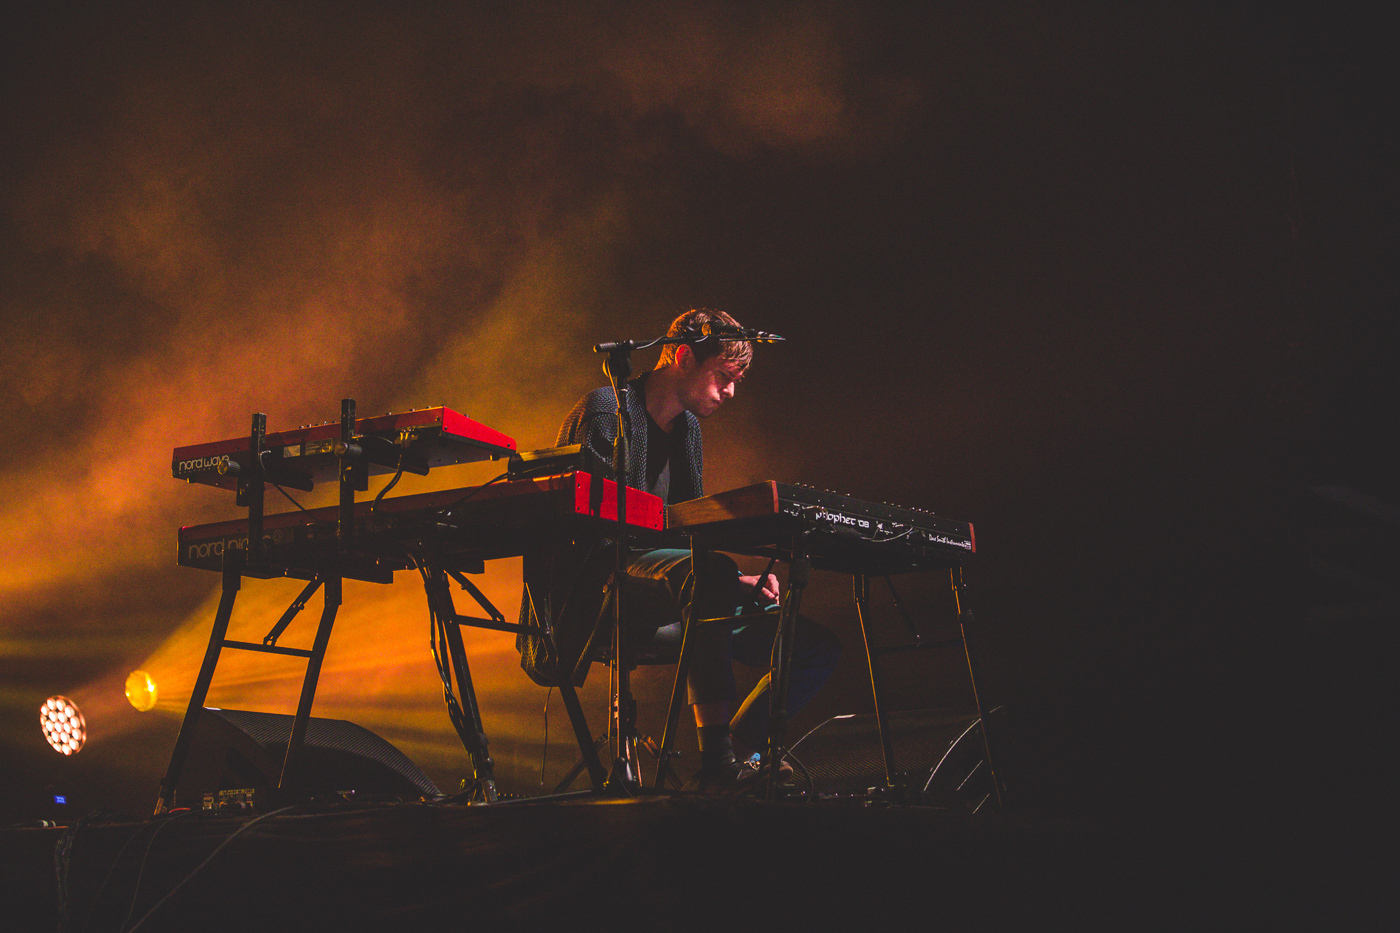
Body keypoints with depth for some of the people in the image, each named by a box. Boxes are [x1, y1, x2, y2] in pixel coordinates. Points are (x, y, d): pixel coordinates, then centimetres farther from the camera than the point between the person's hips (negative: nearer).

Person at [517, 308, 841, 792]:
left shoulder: (687, 429, 19)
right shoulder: (605, 409, -7)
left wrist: (740, 582, -2)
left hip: (669, 602, 8)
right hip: (596, 598, -8)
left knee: (817, 645, -4)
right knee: (708, 572, -40)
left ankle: (729, 762, -6)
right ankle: (716, 764, -40)